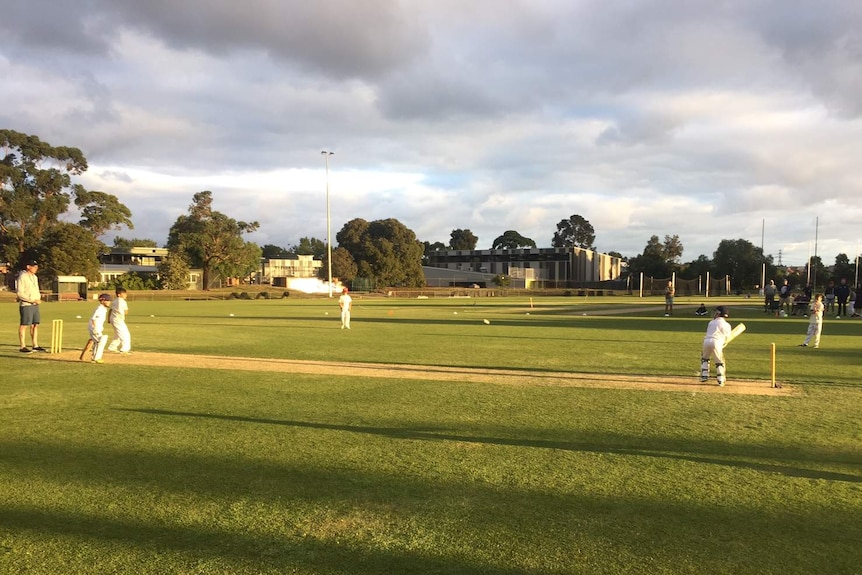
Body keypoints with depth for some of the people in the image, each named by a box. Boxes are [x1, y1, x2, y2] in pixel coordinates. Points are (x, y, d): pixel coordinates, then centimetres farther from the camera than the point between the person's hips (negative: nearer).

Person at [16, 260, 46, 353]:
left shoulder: (35, 277, 16)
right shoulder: (22, 277, -11)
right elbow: (19, 293, -15)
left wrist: (39, 298, 4)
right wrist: (32, 300, -19)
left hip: (35, 305, 8)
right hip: (26, 305, -8)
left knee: (35, 325, 10)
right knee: (24, 325, -3)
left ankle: (35, 346, 16)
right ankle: (22, 347, 0)